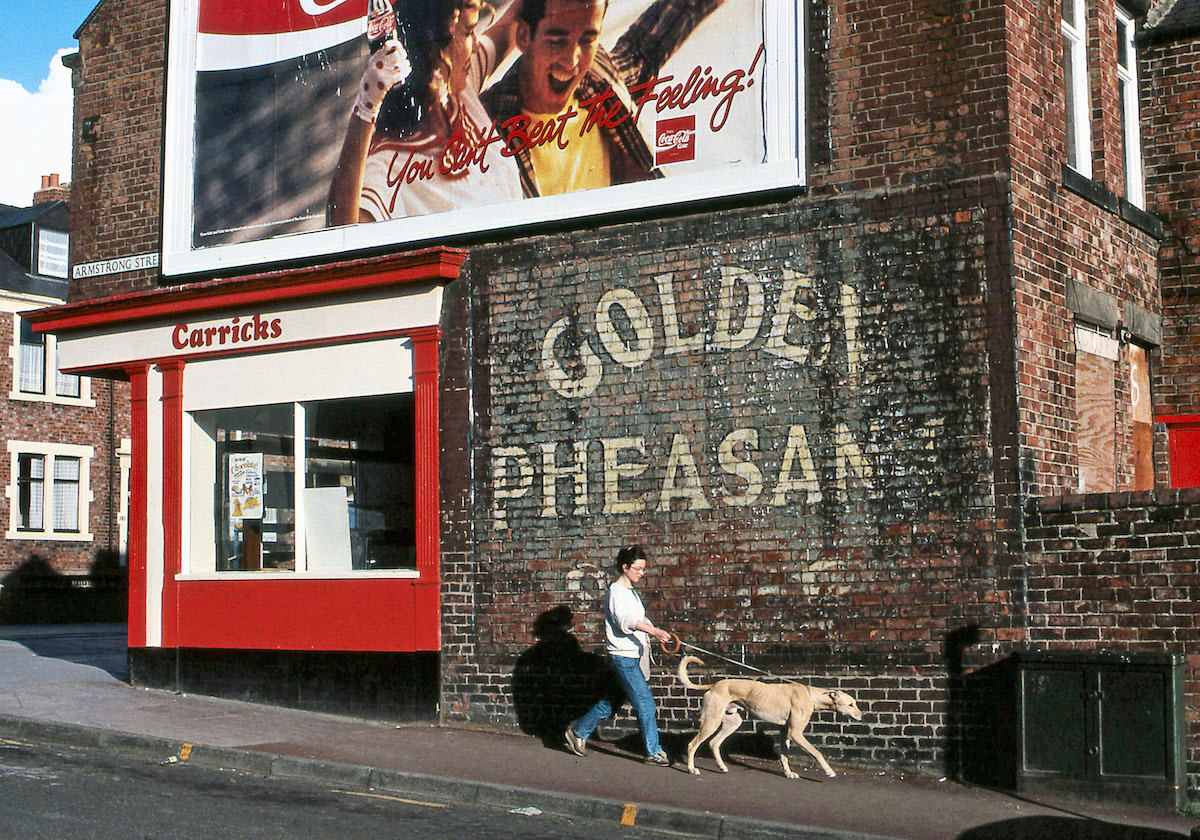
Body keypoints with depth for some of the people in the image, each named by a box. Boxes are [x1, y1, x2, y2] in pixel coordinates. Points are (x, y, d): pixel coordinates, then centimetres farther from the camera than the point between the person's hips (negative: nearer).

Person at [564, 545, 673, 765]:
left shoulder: (631, 591, 17)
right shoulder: (616, 590, -13)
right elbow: (625, 620, -29)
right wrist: (653, 631, -42)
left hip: (634, 655, 9)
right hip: (623, 656, -9)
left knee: (610, 701, 17)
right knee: (645, 703, -9)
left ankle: (578, 731, 32)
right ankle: (653, 752, -3)